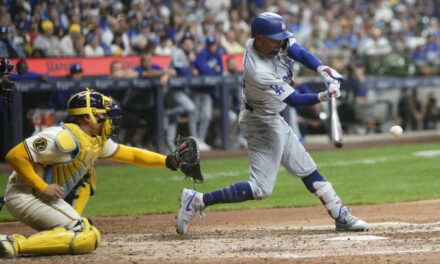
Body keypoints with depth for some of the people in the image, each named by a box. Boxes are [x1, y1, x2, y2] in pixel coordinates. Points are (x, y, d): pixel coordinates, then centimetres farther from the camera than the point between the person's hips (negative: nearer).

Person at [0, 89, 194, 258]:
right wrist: (43, 187, -23)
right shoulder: (66, 138, -20)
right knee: (88, 239, -20)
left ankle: (64, 228, 12)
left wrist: (167, 160, 11)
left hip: (42, 196, 10)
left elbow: (129, 154, 20)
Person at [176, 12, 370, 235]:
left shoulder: (277, 40, -13)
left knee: (306, 169, 16)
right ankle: (198, 201, -8)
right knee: (261, 187, -11)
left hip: (274, 120, 10)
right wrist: (323, 97, -39)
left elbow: (302, 54, -15)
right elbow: (293, 100, -29)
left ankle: (341, 216, 25)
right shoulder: (258, 72, -35)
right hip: (261, 123, -10)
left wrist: (324, 71, -30)